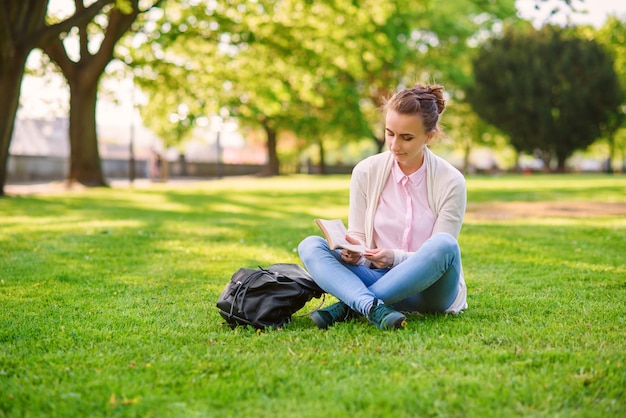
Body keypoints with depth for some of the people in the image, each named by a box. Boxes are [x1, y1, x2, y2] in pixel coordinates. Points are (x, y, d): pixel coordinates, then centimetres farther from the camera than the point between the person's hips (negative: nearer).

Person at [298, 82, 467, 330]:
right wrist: (354, 249, -21)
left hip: (427, 289, -2)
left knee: (444, 244, -35)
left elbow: (438, 253, -9)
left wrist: (395, 258, -26)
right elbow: (357, 236, 3)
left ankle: (350, 306, -27)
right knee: (310, 246, -18)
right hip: (378, 278, 2)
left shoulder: (451, 182, -8)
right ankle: (373, 309, -42)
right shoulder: (366, 172, -2)